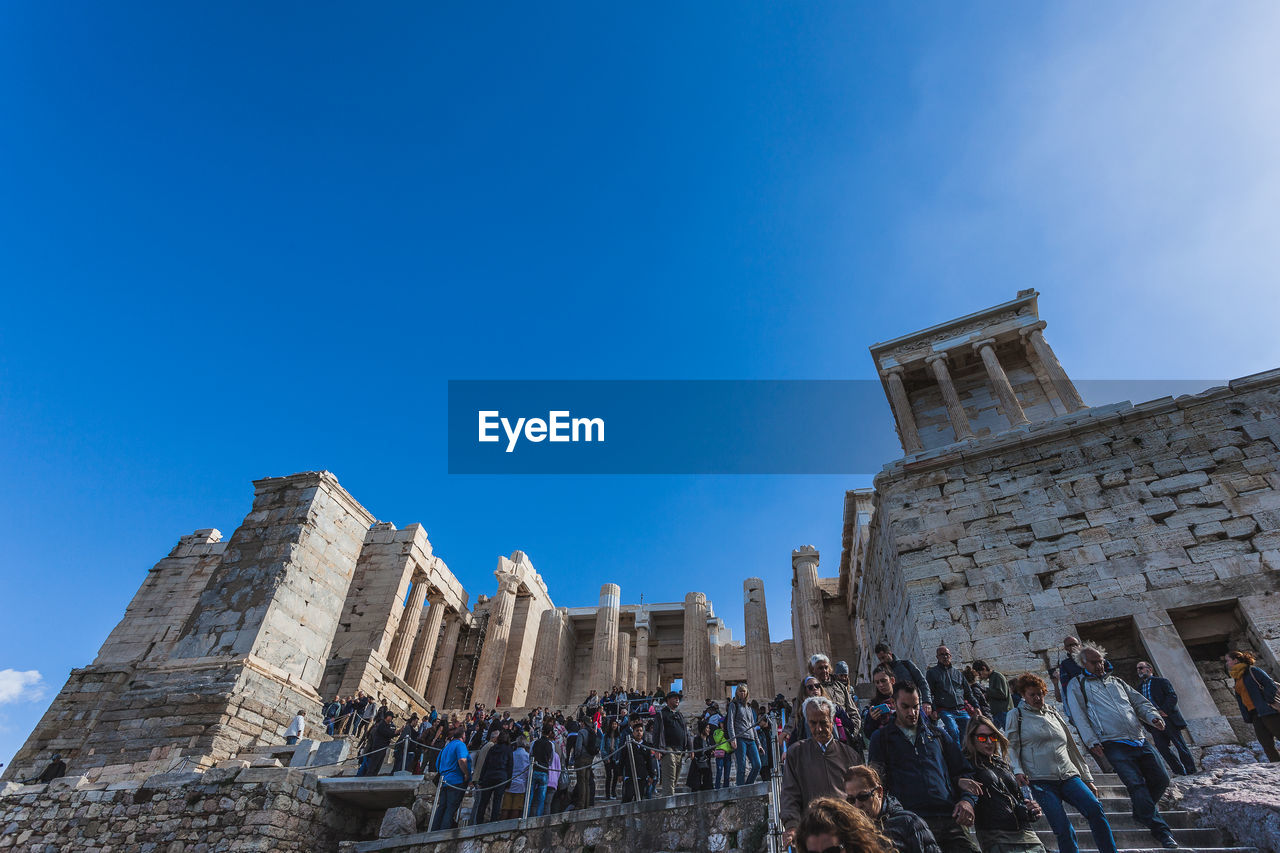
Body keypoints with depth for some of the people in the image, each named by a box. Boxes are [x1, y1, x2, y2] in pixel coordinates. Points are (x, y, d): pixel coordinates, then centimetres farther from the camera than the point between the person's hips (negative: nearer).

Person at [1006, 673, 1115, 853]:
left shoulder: (1053, 712, 20)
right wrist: (1017, 770, -14)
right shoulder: (1016, 715, 8)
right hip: (1040, 781, -4)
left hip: (1068, 776, 4)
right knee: (1063, 828, -16)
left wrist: (1088, 778, 20)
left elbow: (1071, 746, 23)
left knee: (1095, 809, -20)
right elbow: (1011, 746, 3)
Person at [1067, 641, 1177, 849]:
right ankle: (1160, 831, -3)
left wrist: (1153, 716, 1)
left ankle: (1141, 812, 25)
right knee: (1136, 784, -13)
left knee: (1161, 779, 2)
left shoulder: (1116, 681, 22)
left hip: (1140, 740, 6)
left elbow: (1139, 702, 22)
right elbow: (1079, 717, -2)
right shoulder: (1077, 685, 5)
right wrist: (1092, 741, -11)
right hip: (1114, 744, -6)